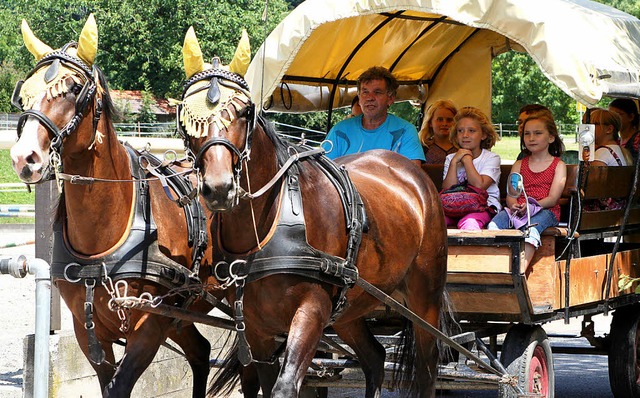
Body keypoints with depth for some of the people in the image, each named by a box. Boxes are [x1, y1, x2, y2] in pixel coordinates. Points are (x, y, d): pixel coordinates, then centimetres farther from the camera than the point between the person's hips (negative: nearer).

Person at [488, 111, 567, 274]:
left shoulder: (558, 165, 9)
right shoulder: (519, 165, 21)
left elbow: (553, 198, -3)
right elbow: (510, 195, 9)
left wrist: (531, 205, -20)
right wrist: (513, 205, -16)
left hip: (546, 211, -4)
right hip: (517, 210, 4)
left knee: (531, 228, -39)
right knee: (495, 224, -29)